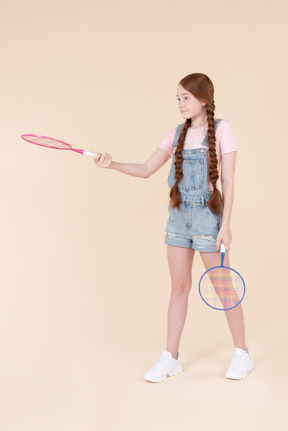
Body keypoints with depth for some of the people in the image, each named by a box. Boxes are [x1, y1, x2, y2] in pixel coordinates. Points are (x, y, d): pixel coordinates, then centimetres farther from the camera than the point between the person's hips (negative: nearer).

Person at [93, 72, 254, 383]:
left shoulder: (221, 129, -5)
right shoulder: (177, 134, 9)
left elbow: (228, 180, -8)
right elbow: (146, 170, 10)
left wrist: (225, 225, -13)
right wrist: (113, 165, -6)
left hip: (208, 215, -5)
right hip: (178, 215, 5)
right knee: (179, 286, 8)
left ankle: (241, 354, 19)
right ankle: (170, 357, 15)